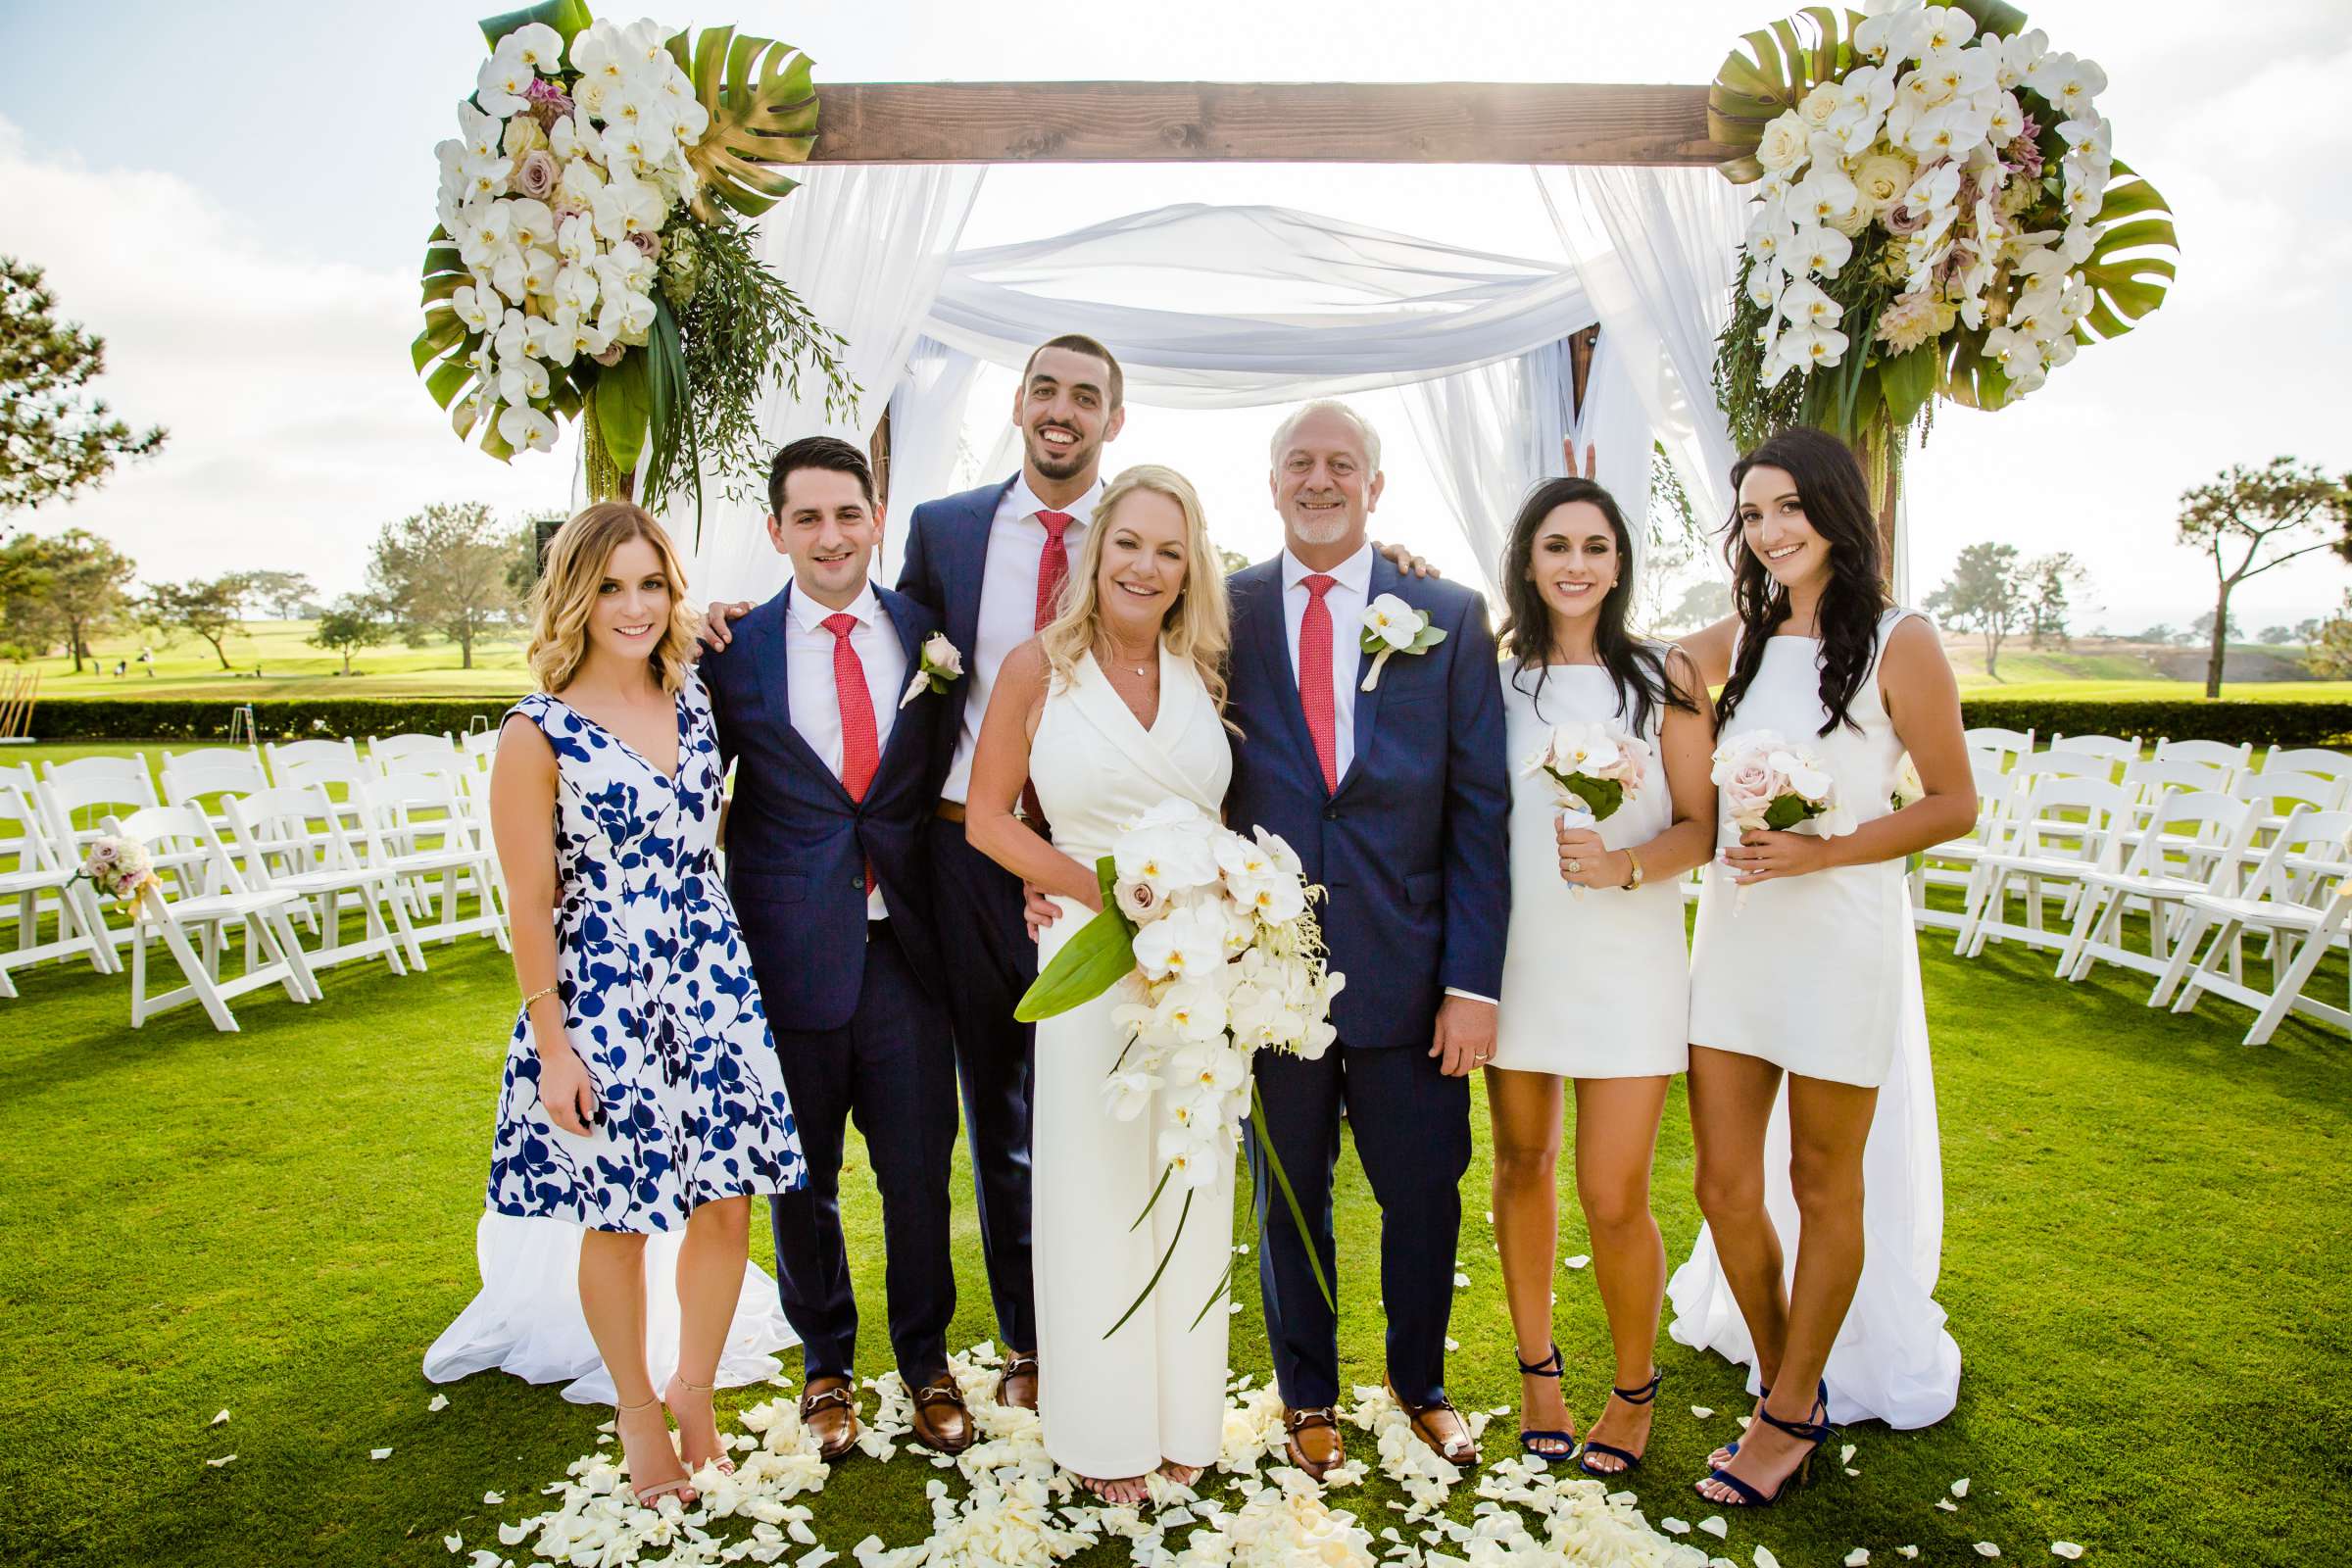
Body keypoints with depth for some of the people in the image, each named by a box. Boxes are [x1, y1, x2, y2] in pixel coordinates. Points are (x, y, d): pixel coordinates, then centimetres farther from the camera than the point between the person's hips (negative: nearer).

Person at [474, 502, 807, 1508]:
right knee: (619, 1219, 10)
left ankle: (695, 1391, 35)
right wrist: (552, 1045, -8)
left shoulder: (694, 699, 3)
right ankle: (637, 1413, 35)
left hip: (712, 981, 4)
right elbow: (530, 904, -9)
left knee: (728, 1201, 9)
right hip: (600, 999, -4)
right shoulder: (539, 734, -11)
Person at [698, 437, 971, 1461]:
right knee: (801, 1177, 15)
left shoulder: (930, 634, 1)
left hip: (904, 948, 1)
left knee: (919, 1172, 10)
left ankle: (925, 1359, 35)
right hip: (789, 952, 0)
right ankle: (826, 1361, 40)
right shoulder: (734, 649, -2)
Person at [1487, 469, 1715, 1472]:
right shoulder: (1492, 679, 4)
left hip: (1627, 959, -2)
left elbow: (1700, 824, -1)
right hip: (1513, 955, 2)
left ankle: (1634, 1389, 25)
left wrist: (1627, 866, -17)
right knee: (1522, 1169, 14)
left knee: (1613, 1198, -2)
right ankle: (1537, 1368, 35)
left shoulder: (1665, 675, 0)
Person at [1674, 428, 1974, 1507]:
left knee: (1824, 1180, 11)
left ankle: (1793, 1411, 27)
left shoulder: (1898, 644, -6)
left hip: (1841, 934, -4)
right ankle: (1787, 1383, 30)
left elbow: (1954, 804, -4)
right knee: (1725, 1183, 7)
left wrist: (1821, 851, -18)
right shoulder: (1735, 642, 7)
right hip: (1733, 926, 4)